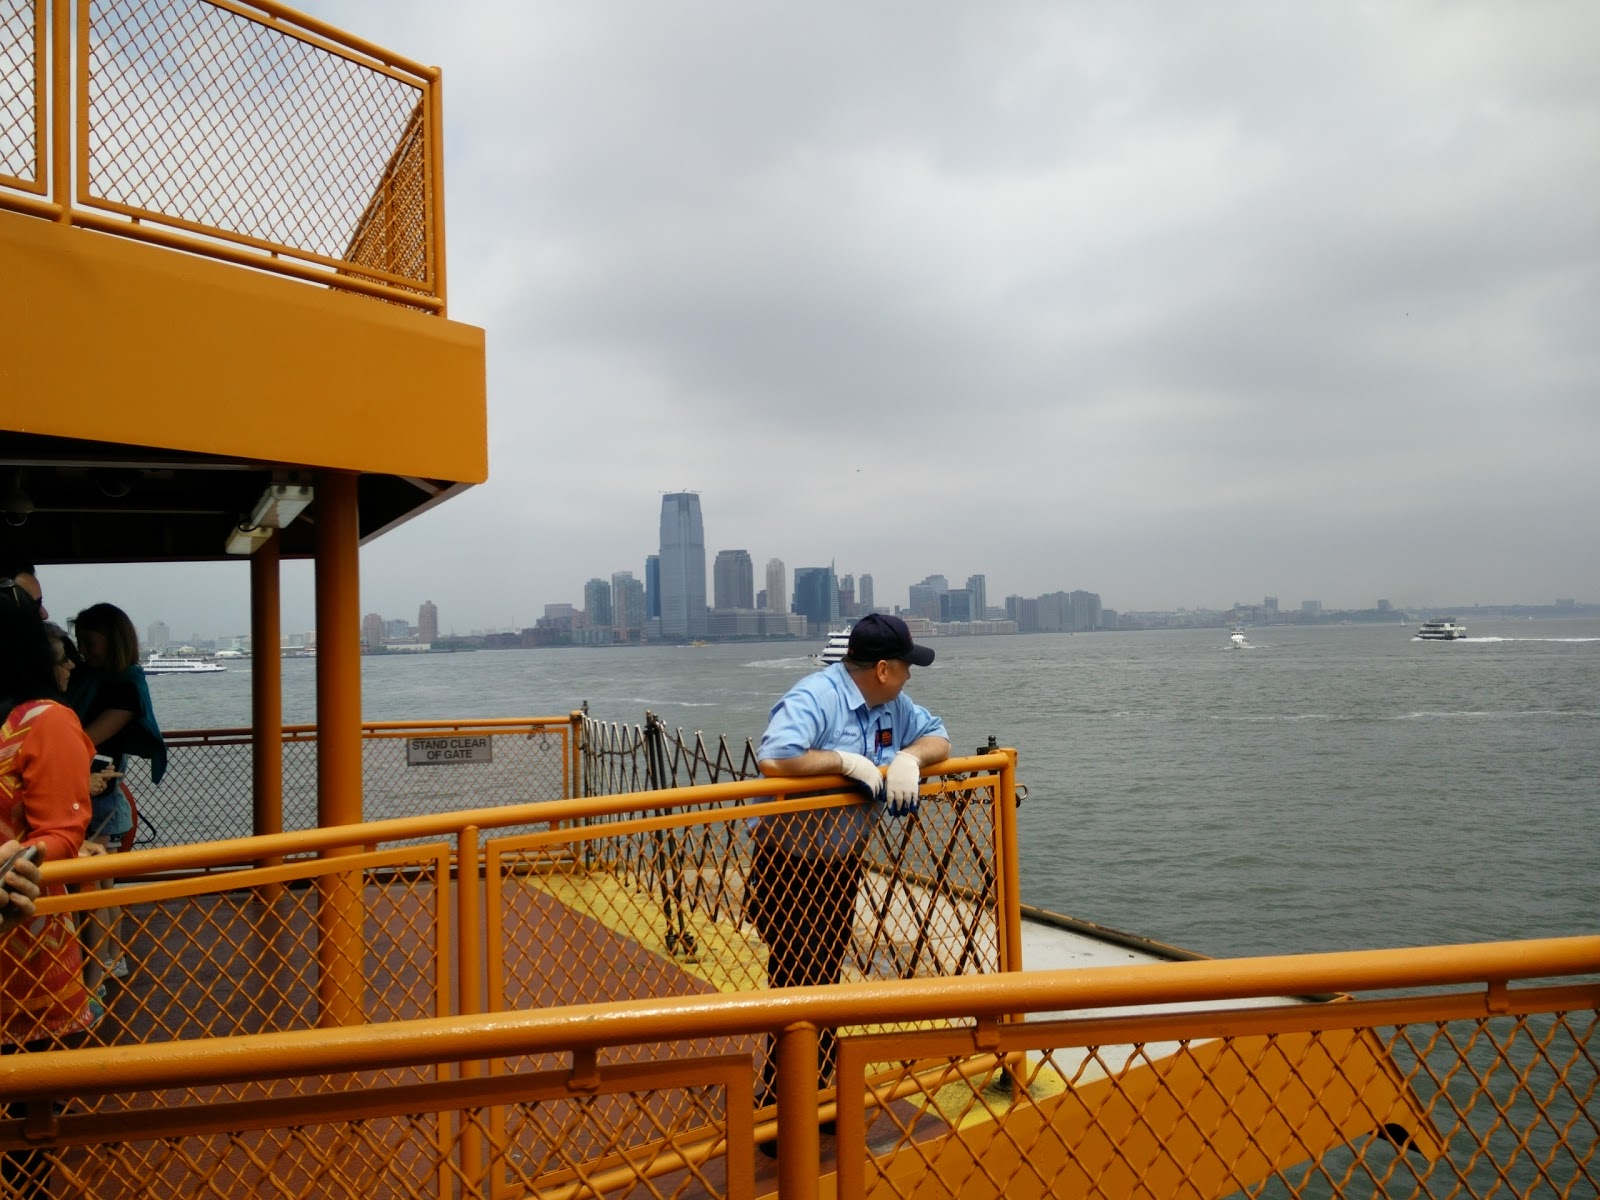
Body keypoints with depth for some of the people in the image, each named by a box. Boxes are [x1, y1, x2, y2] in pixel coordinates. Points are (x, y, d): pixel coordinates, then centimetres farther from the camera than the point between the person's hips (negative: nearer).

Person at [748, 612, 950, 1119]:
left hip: (842, 866, 8)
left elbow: (938, 738, 10)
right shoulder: (814, 698, -23)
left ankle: (816, 1094, 33)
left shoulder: (892, 704, 3)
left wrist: (909, 757, -13)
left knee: (827, 982, 18)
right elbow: (772, 759, -38)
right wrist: (846, 761, -28)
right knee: (798, 987, -2)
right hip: (789, 869, -8)